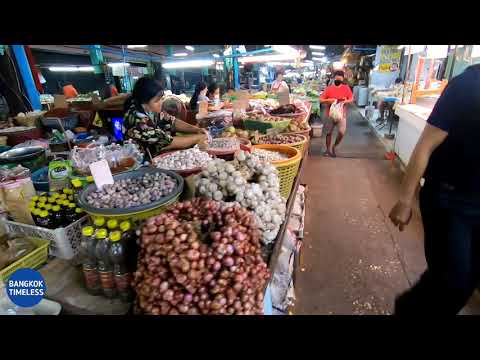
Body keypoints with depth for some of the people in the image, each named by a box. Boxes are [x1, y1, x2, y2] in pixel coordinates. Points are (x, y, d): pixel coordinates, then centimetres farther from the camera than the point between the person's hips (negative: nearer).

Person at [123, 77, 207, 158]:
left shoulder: (151, 109, -8)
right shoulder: (137, 119, -29)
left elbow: (172, 122, 3)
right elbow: (166, 142, -28)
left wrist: (196, 129, -10)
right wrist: (197, 138, -19)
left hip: (158, 153, 7)